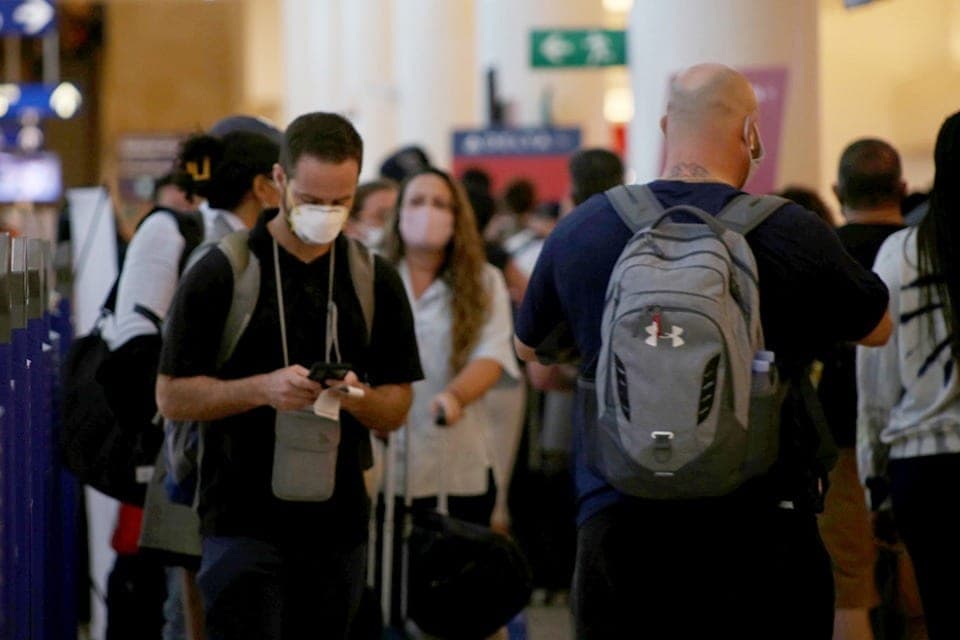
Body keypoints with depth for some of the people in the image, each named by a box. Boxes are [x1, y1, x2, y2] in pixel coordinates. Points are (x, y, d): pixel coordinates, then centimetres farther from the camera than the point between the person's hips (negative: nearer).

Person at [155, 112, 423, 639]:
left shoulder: (376, 281, 8)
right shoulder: (221, 274, -3)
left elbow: (396, 410, 10)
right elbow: (172, 397, -4)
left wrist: (358, 397, -13)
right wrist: (263, 388, -20)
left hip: (338, 521, 4)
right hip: (243, 517, -4)